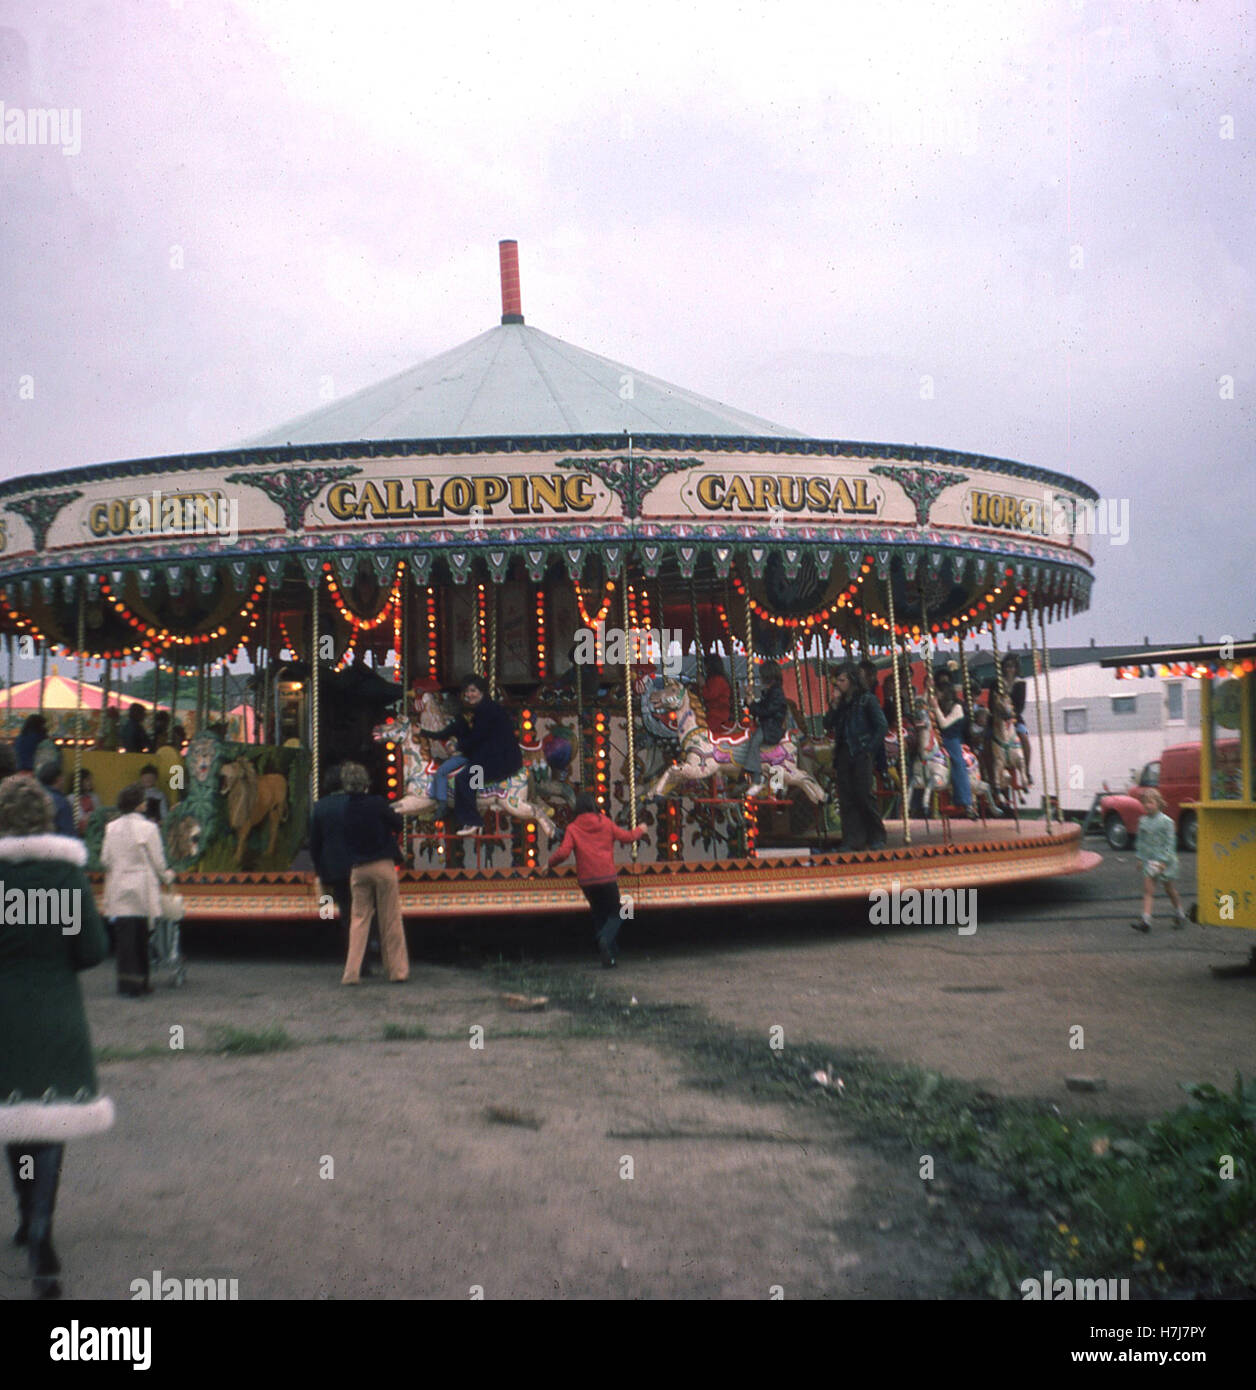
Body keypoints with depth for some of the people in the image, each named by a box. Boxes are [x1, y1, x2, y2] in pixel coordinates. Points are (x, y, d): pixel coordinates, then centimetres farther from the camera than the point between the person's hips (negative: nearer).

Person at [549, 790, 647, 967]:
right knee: (615, 913, 11)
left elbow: (563, 852, -12)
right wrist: (640, 830, 26)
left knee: (598, 914, 18)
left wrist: (550, 863, 7)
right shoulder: (606, 823, 0)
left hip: (586, 881, 1)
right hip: (607, 878, -1)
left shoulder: (573, 828, -2)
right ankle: (606, 939, -20)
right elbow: (626, 837, 6)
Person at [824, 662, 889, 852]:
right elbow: (827, 725, 6)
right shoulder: (841, 703, 14)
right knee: (846, 798, 2)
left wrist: (869, 749, -11)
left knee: (864, 796, -7)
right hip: (843, 754, 6)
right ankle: (851, 840, 5)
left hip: (861, 755, -5)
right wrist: (834, 705, -5)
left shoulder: (866, 700, -3)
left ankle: (877, 837, 6)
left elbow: (882, 726, -6)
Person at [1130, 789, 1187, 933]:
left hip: (1165, 862, -4)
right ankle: (1146, 921, -14)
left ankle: (1180, 915, 33)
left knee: (1171, 890, 11)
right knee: (1147, 890, -7)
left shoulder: (1166, 821, -10)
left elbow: (1170, 842, -11)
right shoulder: (1143, 822, 5)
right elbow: (1140, 841, 14)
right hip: (1148, 860, 4)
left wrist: (1164, 861, -17)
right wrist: (1139, 857, 7)